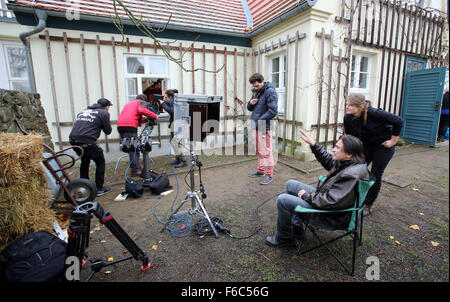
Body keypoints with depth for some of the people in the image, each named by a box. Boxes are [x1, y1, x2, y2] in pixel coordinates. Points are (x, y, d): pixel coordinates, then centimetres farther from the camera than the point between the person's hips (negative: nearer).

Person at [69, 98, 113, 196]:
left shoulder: (84, 111, 23)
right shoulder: (104, 113, 3)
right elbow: (108, 131, 5)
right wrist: (108, 122, 22)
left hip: (73, 140, 7)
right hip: (87, 142, -7)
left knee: (85, 161, 28)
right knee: (100, 162, 10)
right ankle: (99, 189, 12)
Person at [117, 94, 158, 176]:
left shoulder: (128, 104, 35)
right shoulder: (141, 102, 14)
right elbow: (142, 110, -10)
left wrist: (144, 119, 29)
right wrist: (155, 116, -3)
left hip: (120, 125, 7)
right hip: (130, 126, -7)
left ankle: (135, 168, 19)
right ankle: (136, 170, -3)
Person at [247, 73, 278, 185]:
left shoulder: (270, 91, -11)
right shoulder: (256, 91, 14)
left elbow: (273, 111, -18)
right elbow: (250, 108, 20)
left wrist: (260, 120, -19)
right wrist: (251, 103, -3)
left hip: (264, 127, -8)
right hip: (256, 126, 8)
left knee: (266, 152, -3)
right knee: (259, 151, 16)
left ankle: (269, 175, 8)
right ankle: (261, 170, 30)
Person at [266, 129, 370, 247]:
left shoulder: (351, 175, -31)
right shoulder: (346, 163, -4)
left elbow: (331, 201, -33)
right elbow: (328, 161, 17)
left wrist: (306, 196, -19)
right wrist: (313, 144, 10)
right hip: (324, 198, 10)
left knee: (282, 200, -15)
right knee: (291, 184, 14)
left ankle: (284, 239, 9)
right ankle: (296, 226, 21)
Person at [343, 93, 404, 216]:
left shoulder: (374, 113, -31)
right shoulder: (347, 118, -15)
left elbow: (399, 121, -21)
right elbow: (350, 136, 1)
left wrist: (393, 141, -17)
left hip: (383, 146, -4)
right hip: (365, 145, 5)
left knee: (375, 176, -1)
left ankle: (368, 206, 14)